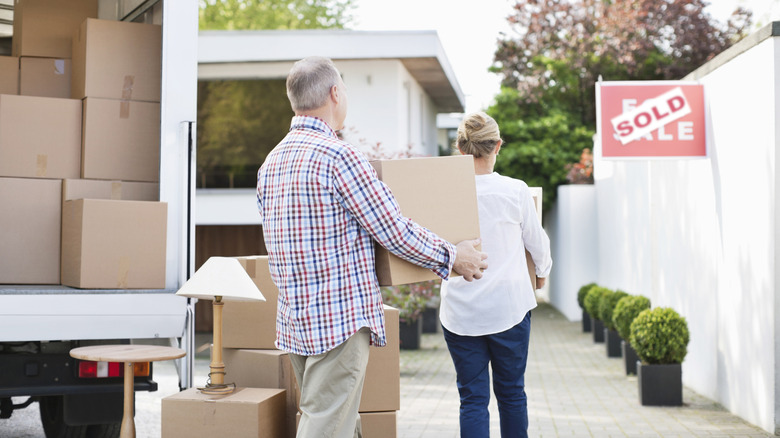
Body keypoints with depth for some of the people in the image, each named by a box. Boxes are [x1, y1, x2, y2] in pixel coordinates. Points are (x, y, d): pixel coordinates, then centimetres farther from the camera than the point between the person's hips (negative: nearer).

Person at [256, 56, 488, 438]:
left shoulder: (271, 162, 11)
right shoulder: (339, 155, -16)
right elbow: (396, 233, -13)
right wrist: (452, 257, 2)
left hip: (294, 320, 9)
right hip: (341, 320, -9)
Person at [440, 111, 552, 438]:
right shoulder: (515, 191, -9)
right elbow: (537, 242, 7)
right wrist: (542, 272, 28)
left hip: (459, 310, 0)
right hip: (508, 306, 0)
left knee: (472, 398, 6)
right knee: (511, 392, 15)